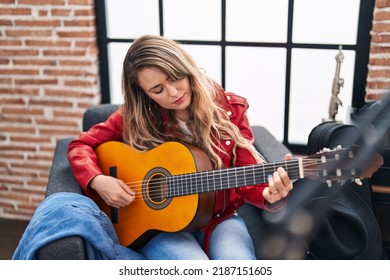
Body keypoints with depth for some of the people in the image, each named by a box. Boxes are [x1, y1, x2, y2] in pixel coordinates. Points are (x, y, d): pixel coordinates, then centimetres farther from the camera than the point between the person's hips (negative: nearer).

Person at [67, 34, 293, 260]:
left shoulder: (229, 109, -5)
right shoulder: (136, 116, -5)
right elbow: (81, 146, 3)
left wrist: (269, 193, -29)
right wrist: (98, 181, -17)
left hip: (219, 218, 1)